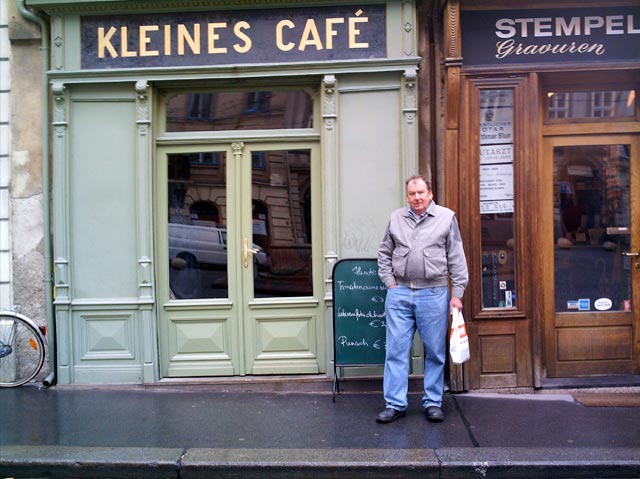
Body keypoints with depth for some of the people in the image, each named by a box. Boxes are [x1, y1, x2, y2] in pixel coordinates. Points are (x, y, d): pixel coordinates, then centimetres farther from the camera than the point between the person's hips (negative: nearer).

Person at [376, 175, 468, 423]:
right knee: (396, 350, 3)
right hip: (399, 294, 2)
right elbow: (384, 253, 16)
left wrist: (457, 293, -1)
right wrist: (390, 283, 6)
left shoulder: (446, 217, 4)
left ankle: (433, 403, 20)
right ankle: (395, 404, 12)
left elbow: (457, 259, 3)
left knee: (435, 352, 6)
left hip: (434, 294, -1)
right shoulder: (396, 218, 10)